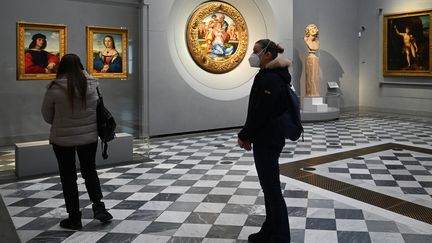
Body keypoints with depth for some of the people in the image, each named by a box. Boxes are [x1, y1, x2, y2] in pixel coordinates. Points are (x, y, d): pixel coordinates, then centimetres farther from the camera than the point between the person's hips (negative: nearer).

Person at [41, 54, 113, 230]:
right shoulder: (91, 84, -6)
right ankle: (98, 206, 12)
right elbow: (96, 109, 1)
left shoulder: (55, 88, -13)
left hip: (63, 138, -2)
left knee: (68, 177, 10)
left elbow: (47, 115, -2)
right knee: (90, 171, 20)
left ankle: (74, 217, 16)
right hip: (89, 136, 3)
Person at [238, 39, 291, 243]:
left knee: (272, 189, -2)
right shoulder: (270, 76, 14)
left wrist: (243, 135, -10)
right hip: (266, 139, 11)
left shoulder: (270, 79, -18)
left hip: (267, 141, -11)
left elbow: (260, 113, -21)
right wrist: (249, 136, 12)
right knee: (269, 187, 17)